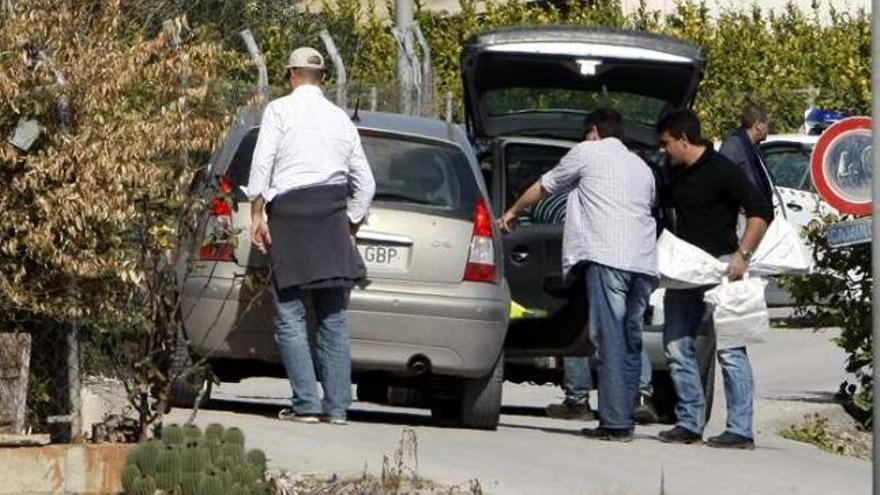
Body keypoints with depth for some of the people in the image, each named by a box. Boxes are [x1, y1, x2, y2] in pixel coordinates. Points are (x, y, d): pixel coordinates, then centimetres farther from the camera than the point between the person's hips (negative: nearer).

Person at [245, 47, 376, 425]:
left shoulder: (280, 110, 4)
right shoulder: (341, 118, 18)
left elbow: (262, 163, -7)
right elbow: (365, 184, 18)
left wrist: (257, 213, -5)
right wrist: (351, 225, 26)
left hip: (289, 209, -4)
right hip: (332, 211, 4)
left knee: (290, 314, -3)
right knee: (334, 317, 6)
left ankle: (306, 404, -11)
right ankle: (337, 405, 2)